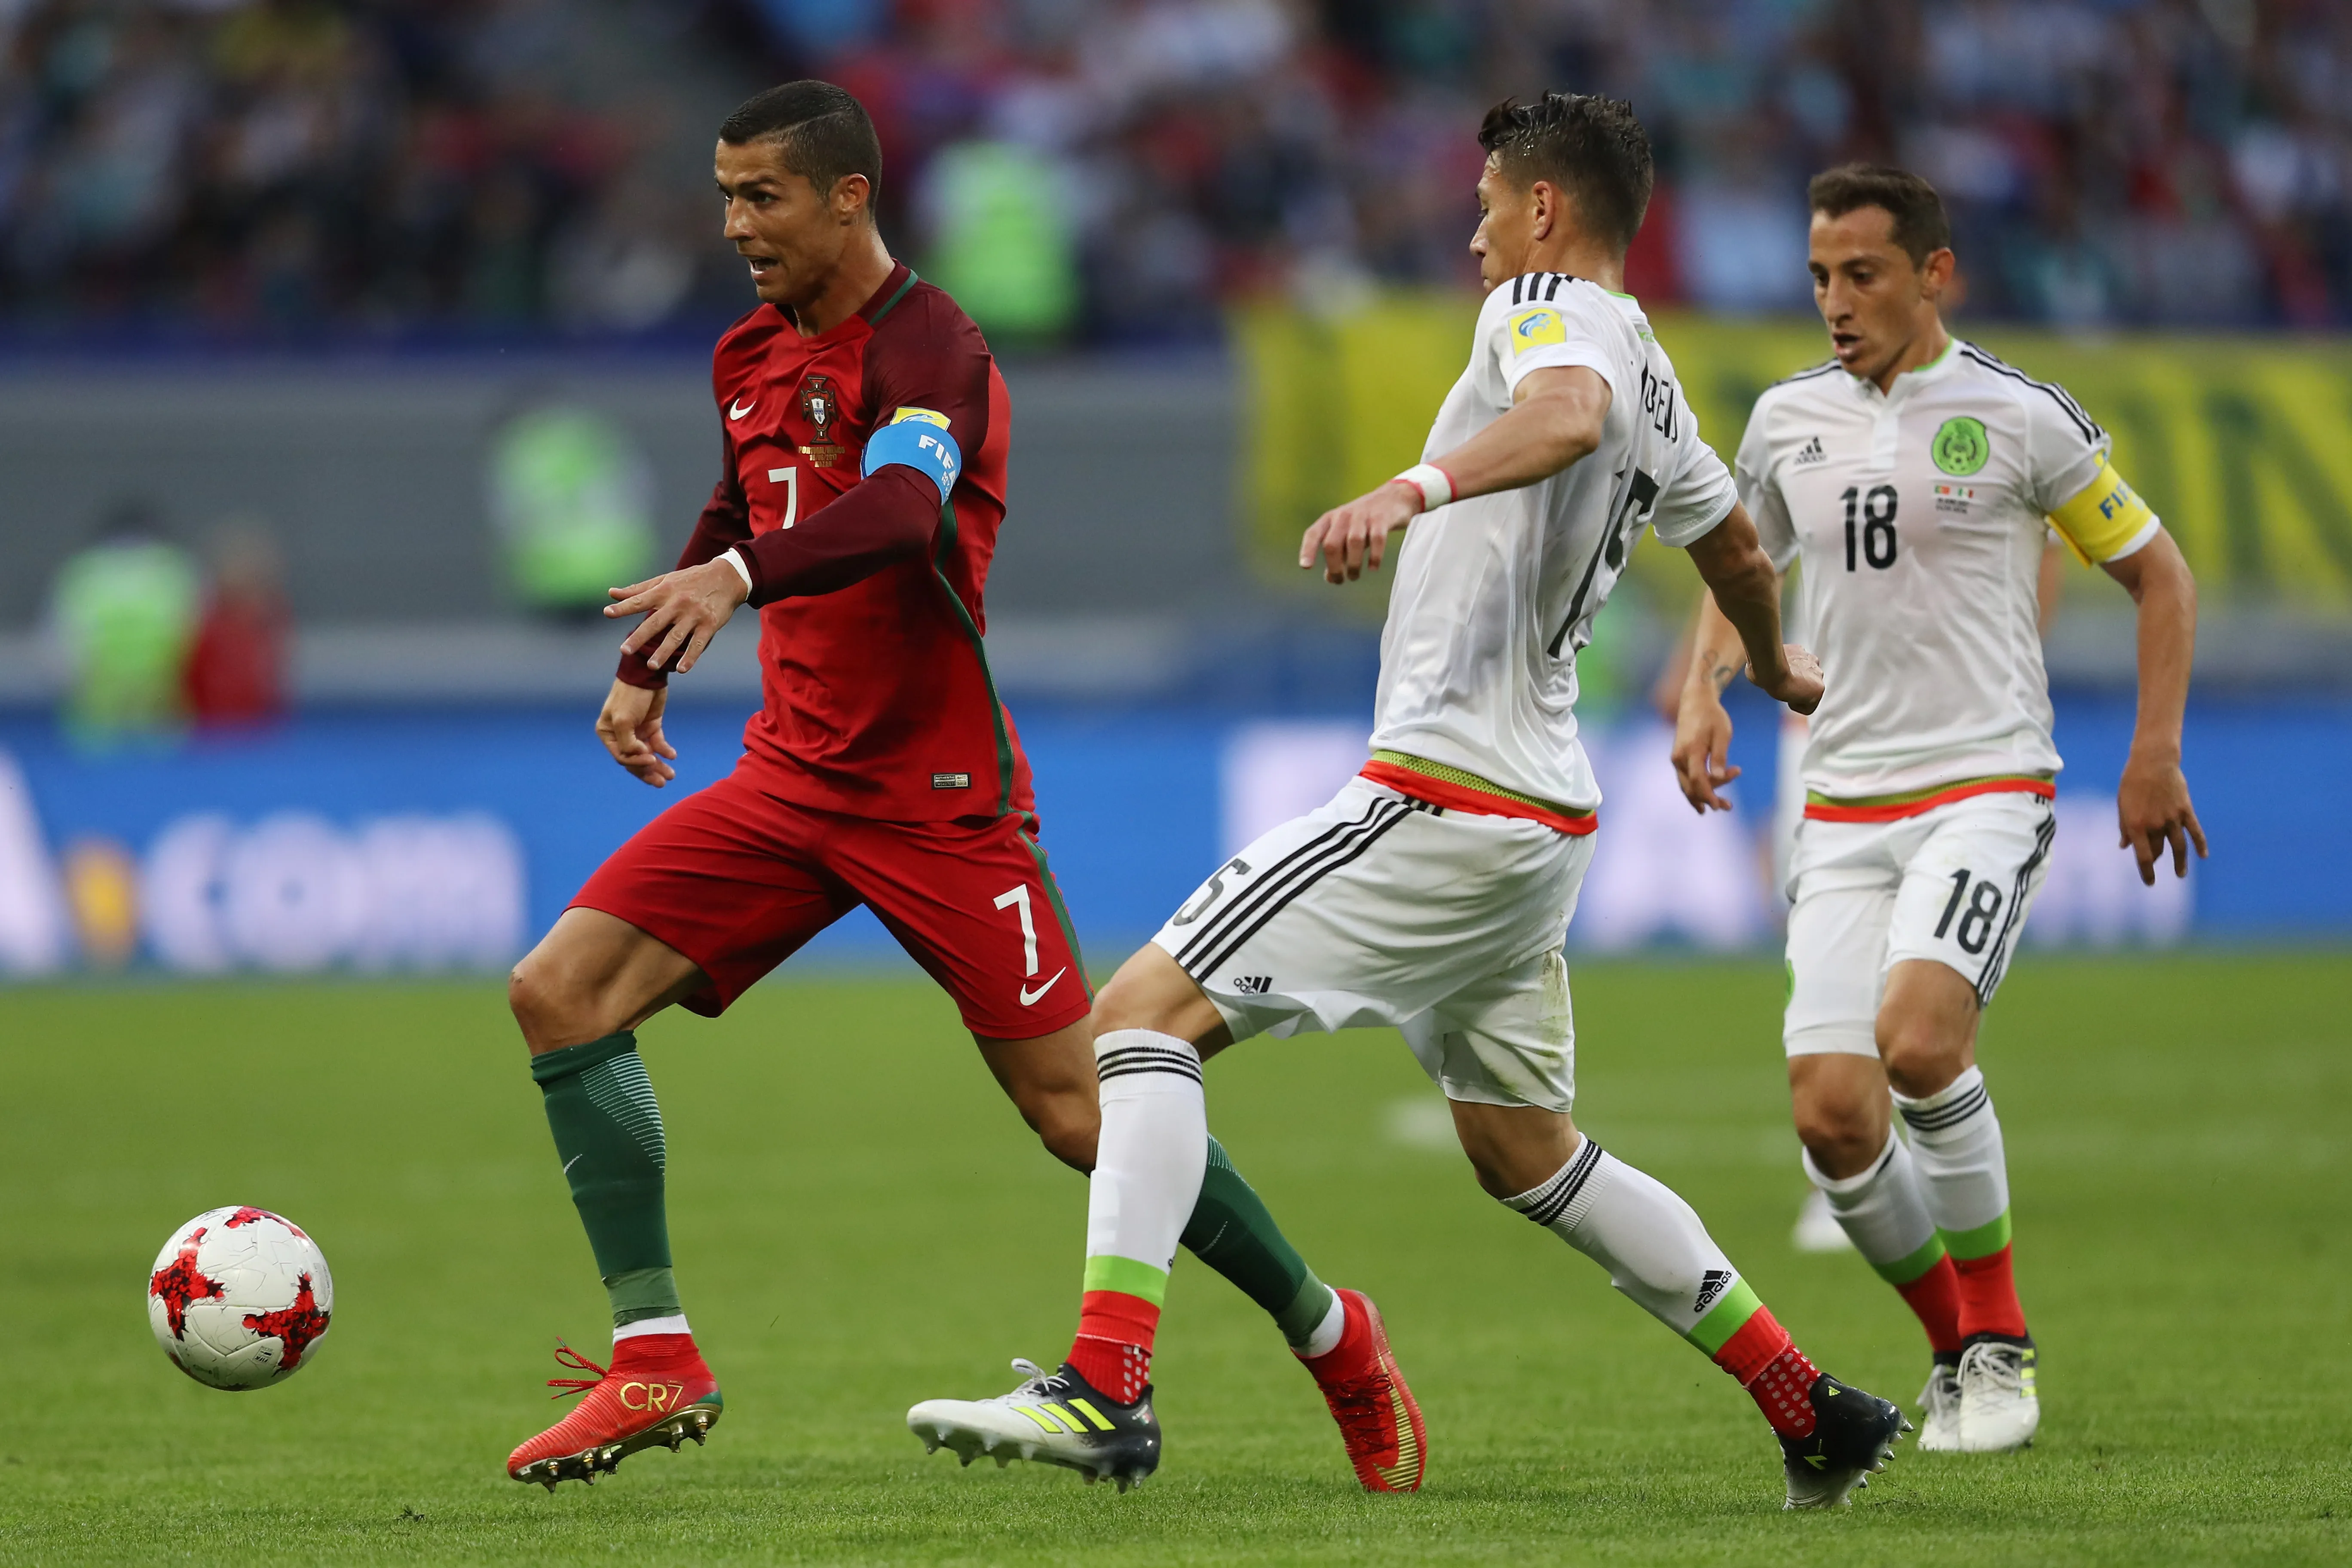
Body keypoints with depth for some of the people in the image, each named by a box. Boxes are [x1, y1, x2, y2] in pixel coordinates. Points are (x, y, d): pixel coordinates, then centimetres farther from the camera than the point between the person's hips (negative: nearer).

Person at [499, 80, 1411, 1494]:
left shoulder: (927, 348, -16)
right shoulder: (752, 357, 10)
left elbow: (899, 510, -36)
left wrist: (739, 578, -52)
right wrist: (646, 668, 22)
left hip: (936, 793, -7)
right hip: (790, 778, 7)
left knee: (1077, 1108, -7)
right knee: (561, 992, -9)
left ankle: (1330, 1336, 14)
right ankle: (657, 1362, -7)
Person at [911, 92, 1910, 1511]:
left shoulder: (1550, 309, -8)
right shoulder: (1653, 379, 19)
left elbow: (1567, 413, -33)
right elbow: (1740, 553, 36)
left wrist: (1414, 488, -49)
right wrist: (1776, 669, 57)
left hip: (1450, 797, -10)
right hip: (1541, 818, 10)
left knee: (1148, 1010, -13)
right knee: (1524, 1152, 21)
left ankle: (1106, 1386, -25)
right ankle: (1816, 1413, 22)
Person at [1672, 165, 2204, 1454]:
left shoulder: (2019, 417, -4)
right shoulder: (1787, 420, 9)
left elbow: (2158, 574, 5)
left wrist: (2156, 751, -4)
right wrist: (1704, 690, 7)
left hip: (1989, 783, -4)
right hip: (1844, 806, 4)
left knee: (1917, 1037, -28)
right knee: (1831, 1116, -9)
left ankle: (2000, 1339, -9)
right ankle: (1952, 1345, 15)